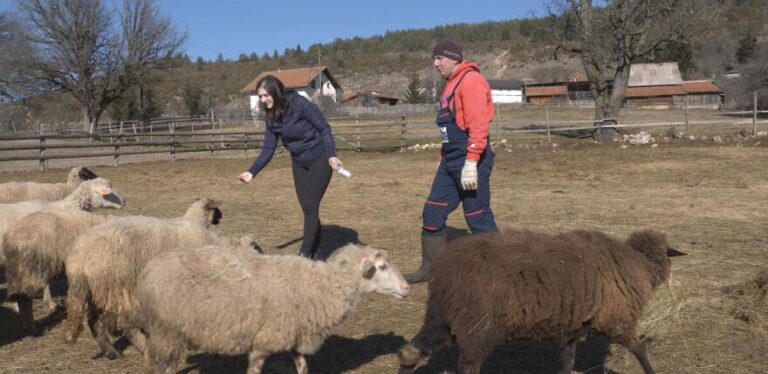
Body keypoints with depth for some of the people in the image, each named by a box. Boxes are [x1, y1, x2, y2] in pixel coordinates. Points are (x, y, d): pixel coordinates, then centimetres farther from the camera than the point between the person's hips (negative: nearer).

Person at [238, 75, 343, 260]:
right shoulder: (271, 118, -1)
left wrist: (331, 155, -26)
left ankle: (305, 254, -6)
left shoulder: (299, 104, -20)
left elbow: (324, 127, -16)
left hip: (319, 159, -6)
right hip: (299, 163, 6)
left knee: (311, 207, -9)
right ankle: (315, 252, 19)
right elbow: (268, 149, 0)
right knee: (307, 209, 7)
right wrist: (252, 171, -11)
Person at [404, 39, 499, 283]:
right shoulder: (452, 83, 18)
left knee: (478, 218, -2)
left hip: (469, 161, -10)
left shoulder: (471, 81, -12)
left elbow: (478, 124, -21)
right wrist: (442, 158, 21)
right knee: (432, 212, 10)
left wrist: (471, 162, -26)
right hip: (451, 161, 10)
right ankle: (431, 268, 21)